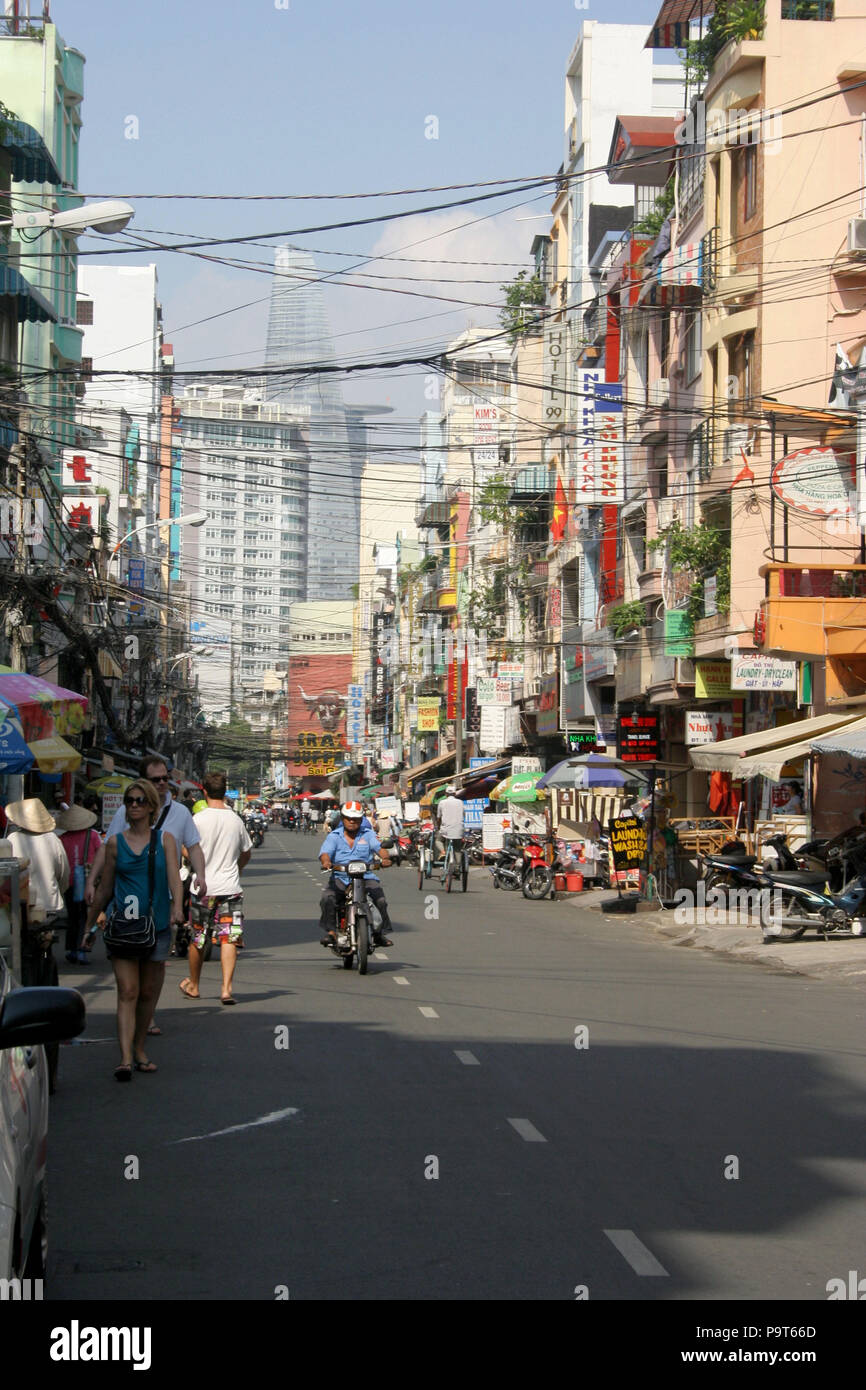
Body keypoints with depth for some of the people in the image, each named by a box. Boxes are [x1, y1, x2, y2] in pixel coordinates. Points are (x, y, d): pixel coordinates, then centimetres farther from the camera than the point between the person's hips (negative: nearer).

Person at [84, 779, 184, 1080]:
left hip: (157, 924, 1)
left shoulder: (165, 839, 4)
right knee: (127, 992, -11)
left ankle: (139, 1049, 26)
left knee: (149, 993, 9)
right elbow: (105, 889, 13)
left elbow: (173, 876, -9)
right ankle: (125, 1059, -19)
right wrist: (88, 925, 15)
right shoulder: (115, 842, 6)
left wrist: (177, 906, -28)